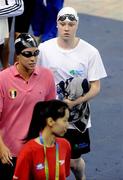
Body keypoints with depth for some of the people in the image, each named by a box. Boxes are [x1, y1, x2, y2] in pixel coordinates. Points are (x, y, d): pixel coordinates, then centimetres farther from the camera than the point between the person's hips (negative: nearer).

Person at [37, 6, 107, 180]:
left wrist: (75, 102, -19)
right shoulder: (44, 49, -5)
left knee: (74, 162, 9)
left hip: (78, 117, -1)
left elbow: (95, 87, -5)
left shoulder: (90, 52, -9)